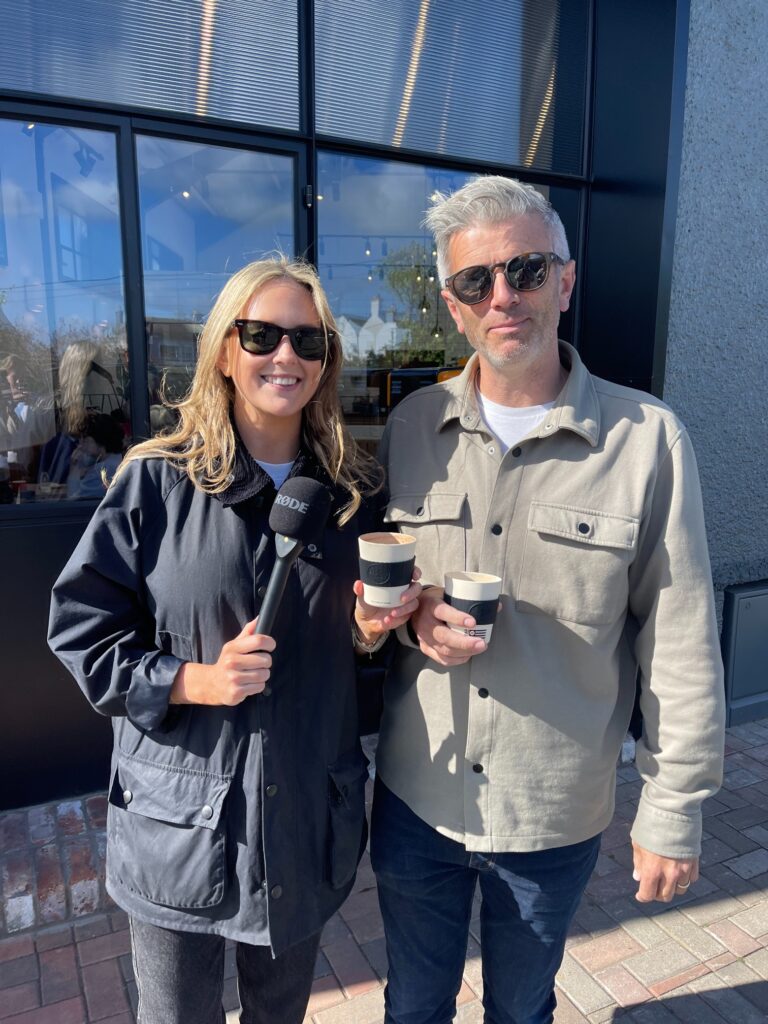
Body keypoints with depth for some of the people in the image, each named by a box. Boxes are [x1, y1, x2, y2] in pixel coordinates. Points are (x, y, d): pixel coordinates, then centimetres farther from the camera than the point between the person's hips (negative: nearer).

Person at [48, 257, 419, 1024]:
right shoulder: (156, 480, -12)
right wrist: (192, 680, -20)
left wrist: (372, 631, -12)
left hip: (307, 816, 3)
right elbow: (80, 630, -8)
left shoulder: (353, 492, -1)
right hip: (180, 824, -2)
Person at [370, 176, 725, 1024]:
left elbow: (681, 651, -9)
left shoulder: (647, 438, -14)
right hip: (414, 799, 3)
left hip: (554, 818, -2)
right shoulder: (410, 426, -5)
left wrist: (672, 815, -4)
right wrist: (411, 616, -15)